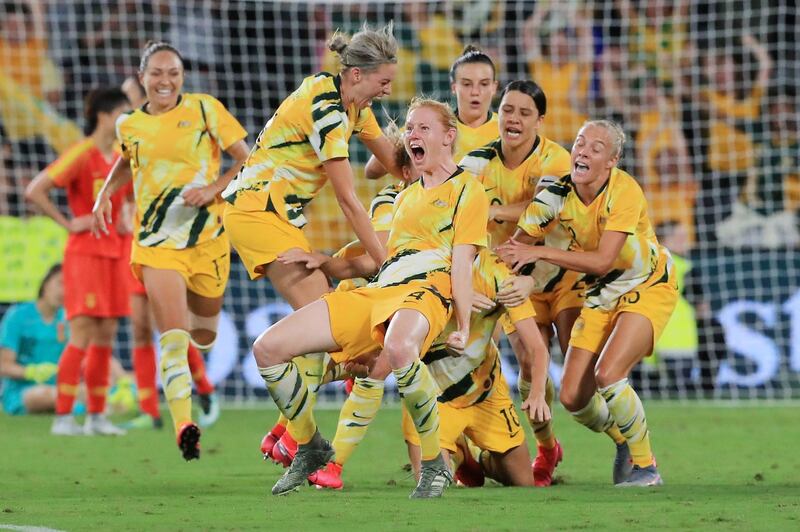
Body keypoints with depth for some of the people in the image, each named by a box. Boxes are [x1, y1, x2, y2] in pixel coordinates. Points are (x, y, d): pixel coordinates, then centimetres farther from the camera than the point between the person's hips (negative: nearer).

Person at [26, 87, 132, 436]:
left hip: (113, 252, 7)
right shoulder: (81, 155, -12)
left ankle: (96, 416, 12)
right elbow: (34, 191, -18)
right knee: (82, 337, -11)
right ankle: (63, 417, -8)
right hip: (85, 253, -7)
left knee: (106, 338, 7)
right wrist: (68, 223, -15)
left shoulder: (120, 158, 11)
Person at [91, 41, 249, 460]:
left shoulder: (204, 109, -3)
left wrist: (213, 189, -16)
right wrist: (104, 194, 12)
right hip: (157, 242, 0)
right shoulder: (129, 126, 5)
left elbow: (247, 161, -1)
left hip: (208, 237, 0)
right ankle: (184, 427, -28)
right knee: (173, 337, -19)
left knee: (204, 336, 18)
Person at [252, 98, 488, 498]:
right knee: (267, 348, -6)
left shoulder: (467, 189, 8)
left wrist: (463, 328, -11)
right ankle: (310, 448, 11)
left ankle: (435, 466, -30)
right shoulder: (406, 197, 30)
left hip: (425, 289, -8)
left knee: (398, 348, -46)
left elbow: (461, 262, -3)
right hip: (375, 293, 8)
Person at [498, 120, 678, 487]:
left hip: (648, 288, -5)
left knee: (607, 375, -27)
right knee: (572, 397, -4)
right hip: (602, 293, 6)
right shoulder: (558, 194, -12)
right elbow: (516, 245, -6)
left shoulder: (624, 191, -27)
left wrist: (539, 253, -37)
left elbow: (603, 261, -32)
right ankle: (624, 441, 28)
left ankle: (645, 466, -7)